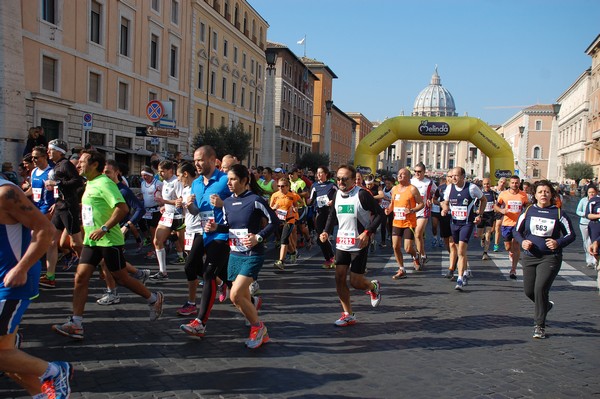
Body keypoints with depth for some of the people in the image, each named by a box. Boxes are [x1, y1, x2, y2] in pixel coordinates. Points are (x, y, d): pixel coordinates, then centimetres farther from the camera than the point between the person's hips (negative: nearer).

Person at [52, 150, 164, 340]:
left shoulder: (104, 183, -16)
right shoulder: (90, 184, 14)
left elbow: (123, 208, -26)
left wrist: (104, 228, -28)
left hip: (109, 240, -9)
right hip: (91, 240, 9)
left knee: (121, 278, 2)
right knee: (81, 277, 0)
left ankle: (154, 299, 23)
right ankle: (75, 325, 1)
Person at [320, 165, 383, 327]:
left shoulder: (362, 194, -14)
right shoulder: (337, 194, 5)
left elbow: (379, 214, -12)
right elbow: (333, 215, 19)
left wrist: (367, 232, -22)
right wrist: (326, 232, 3)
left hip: (359, 245, -6)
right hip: (341, 243, 6)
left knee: (355, 282, -5)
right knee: (339, 279, 1)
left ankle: (373, 287, 31)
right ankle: (348, 315, 15)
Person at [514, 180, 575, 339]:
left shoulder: (558, 213, -3)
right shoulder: (528, 211, 2)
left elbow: (571, 234, 3)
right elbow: (517, 230, 11)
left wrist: (558, 243, -15)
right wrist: (522, 242, -9)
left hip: (550, 258, -3)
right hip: (530, 256, 3)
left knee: (540, 289, -13)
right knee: (529, 291, 8)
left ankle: (540, 326, 2)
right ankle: (546, 305, 43)